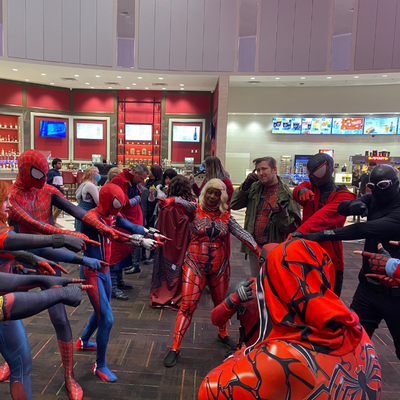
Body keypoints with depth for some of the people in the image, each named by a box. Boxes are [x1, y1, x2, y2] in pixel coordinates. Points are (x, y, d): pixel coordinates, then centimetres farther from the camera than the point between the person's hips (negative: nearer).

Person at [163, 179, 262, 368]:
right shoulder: (196, 209, -6)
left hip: (219, 265, 3)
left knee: (220, 302, 19)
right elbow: (182, 201, -25)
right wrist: (170, 200, -49)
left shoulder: (226, 216, 0)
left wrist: (258, 250, -24)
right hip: (195, 264, -3)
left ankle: (223, 334, 45)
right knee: (187, 305, -5)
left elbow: (242, 233, -10)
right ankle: (175, 347, 6)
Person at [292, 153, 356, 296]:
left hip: (331, 260, -3)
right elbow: (298, 191, -16)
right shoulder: (311, 188, 7)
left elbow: (324, 215, -26)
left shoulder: (343, 196, -7)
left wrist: (301, 231, -41)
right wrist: (301, 190, -41)